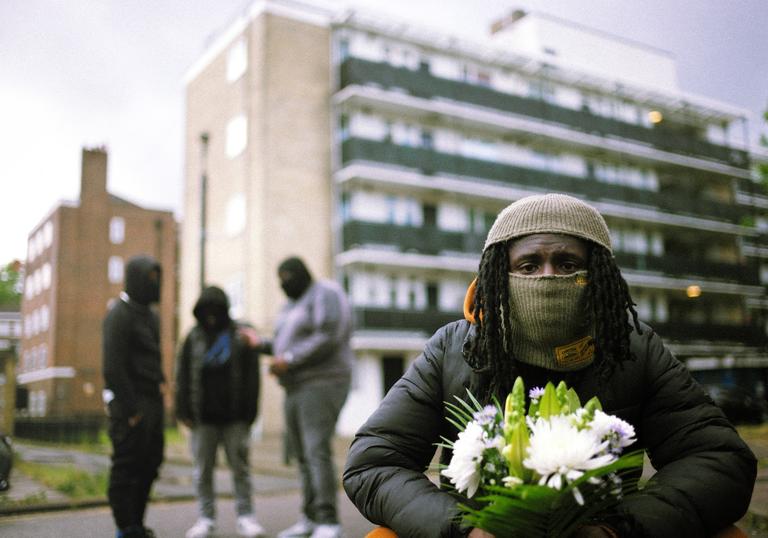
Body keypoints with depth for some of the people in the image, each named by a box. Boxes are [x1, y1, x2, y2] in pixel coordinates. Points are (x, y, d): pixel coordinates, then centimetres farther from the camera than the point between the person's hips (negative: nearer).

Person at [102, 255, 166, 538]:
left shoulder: (149, 315, 17)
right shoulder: (119, 315, -10)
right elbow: (113, 367, -16)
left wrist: (161, 388, 10)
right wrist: (131, 410, -17)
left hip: (151, 402, 9)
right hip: (130, 402, -9)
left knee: (149, 464, 12)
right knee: (127, 466, -2)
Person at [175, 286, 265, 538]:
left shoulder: (241, 337, 3)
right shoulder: (194, 338, 7)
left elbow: (251, 375, 1)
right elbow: (182, 376, 6)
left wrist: (249, 410, -5)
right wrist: (184, 411, -2)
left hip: (234, 416, -1)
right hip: (203, 417, 2)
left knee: (240, 466, 3)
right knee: (203, 468, 7)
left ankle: (245, 516, 11)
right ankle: (206, 517, 17)